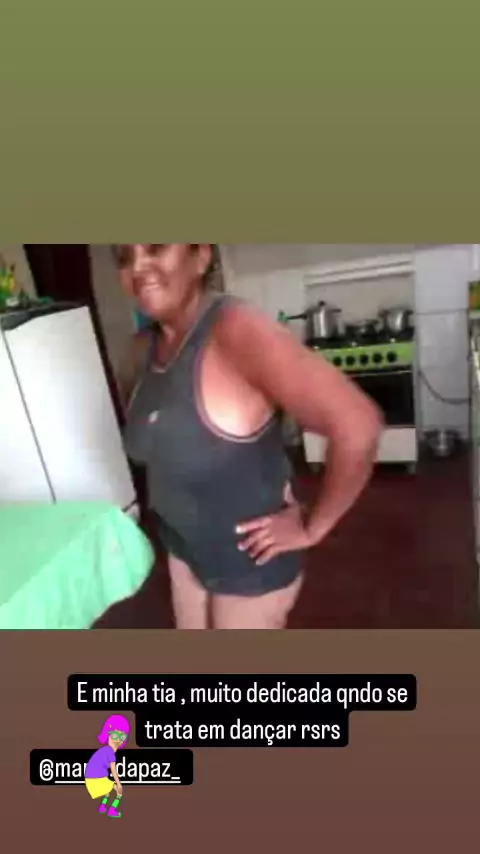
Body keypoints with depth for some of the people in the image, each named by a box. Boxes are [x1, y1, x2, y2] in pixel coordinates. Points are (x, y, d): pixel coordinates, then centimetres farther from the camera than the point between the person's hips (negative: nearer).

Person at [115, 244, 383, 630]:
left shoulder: (236, 331, -29)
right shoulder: (144, 347, -5)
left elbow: (358, 425, -36)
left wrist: (312, 527, -22)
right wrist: (166, 489, 8)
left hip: (250, 562, -7)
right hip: (183, 550, 8)